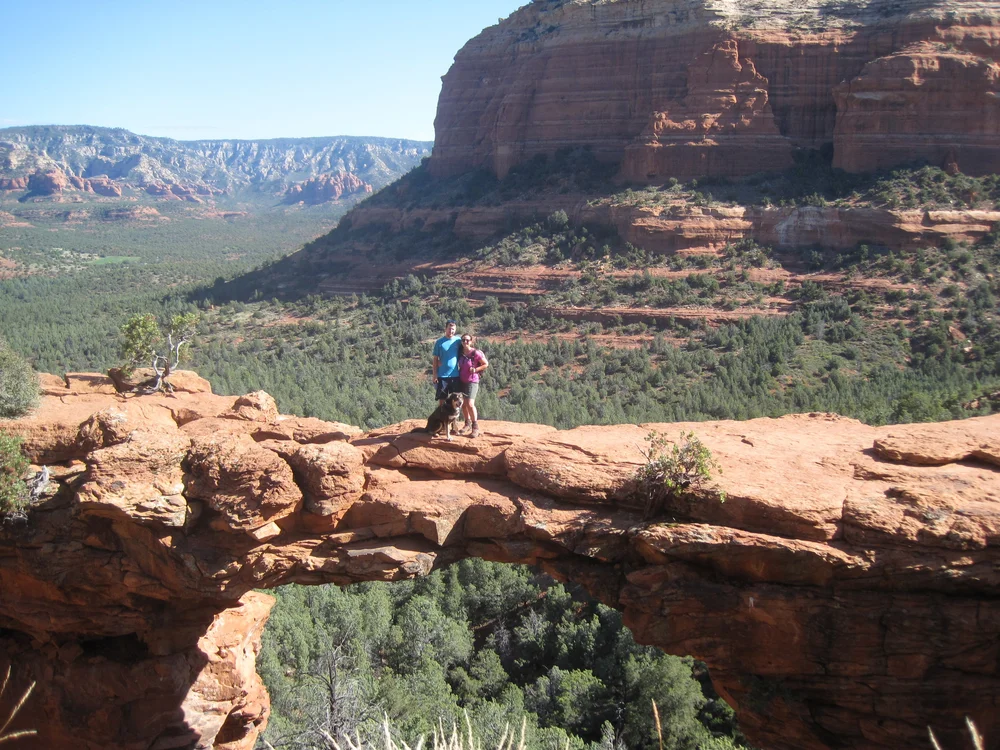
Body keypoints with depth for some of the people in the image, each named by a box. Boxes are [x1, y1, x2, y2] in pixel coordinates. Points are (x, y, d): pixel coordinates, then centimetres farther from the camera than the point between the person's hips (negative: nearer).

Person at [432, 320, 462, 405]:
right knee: (441, 399, 5)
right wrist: (435, 375, -3)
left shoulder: (458, 340, 3)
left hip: (455, 375, 1)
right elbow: (435, 359, 2)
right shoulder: (439, 342, -1)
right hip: (442, 375, -1)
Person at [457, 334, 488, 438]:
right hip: (461, 381, 6)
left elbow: (486, 364, -4)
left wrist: (475, 369, -14)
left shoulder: (475, 353, -13)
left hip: (472, 381, -6)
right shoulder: (460, 353, 3)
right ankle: (467, 423, 27)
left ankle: (475, 427, -7)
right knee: (463, 404, 11)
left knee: (470, 404, -16)